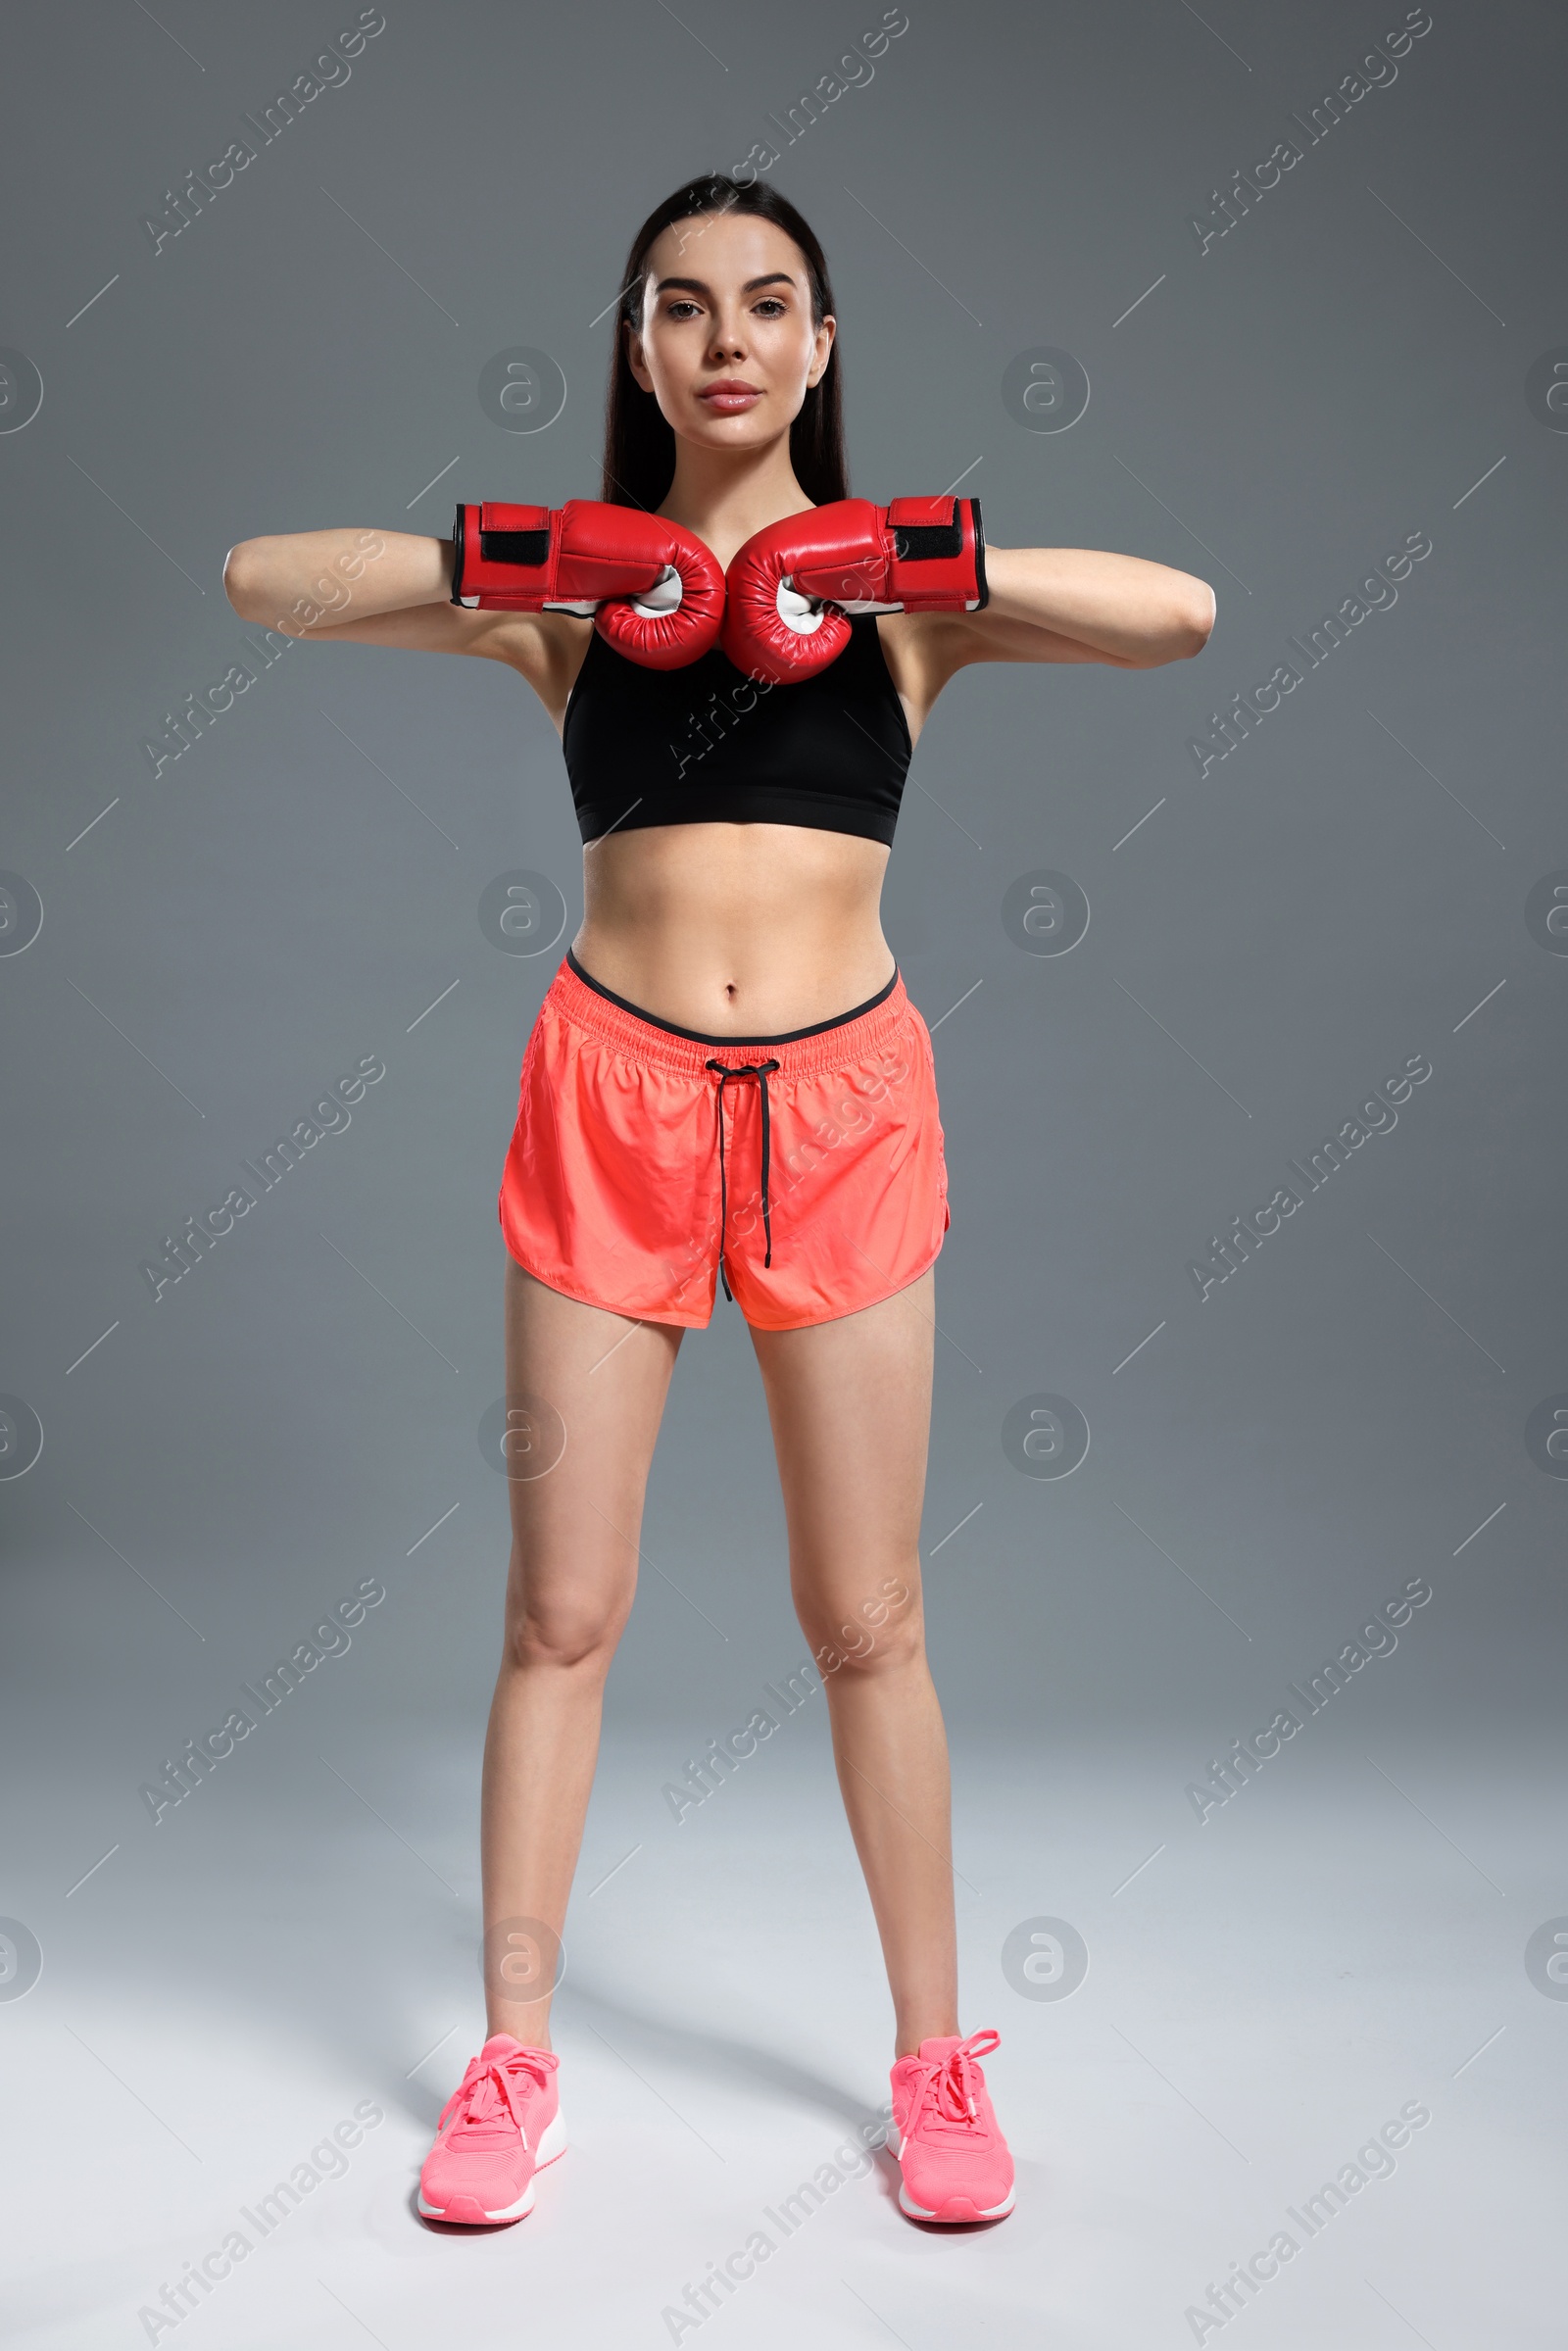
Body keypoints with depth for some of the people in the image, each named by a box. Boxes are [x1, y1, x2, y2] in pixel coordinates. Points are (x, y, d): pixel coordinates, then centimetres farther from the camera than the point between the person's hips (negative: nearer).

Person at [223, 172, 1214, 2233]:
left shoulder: (900, 584, 5)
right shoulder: (570, 589, 6)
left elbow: (1180, 616, -8)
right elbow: (263, 582, -1)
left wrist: (901, 566, -14)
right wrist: (522, 565, -11)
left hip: (841, 1098, 0)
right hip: (612, 1086, 1)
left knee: (866, 1621, 7)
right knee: (562, 1611, 6)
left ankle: (936, 2059, 24)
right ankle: (516, 2062, 23)